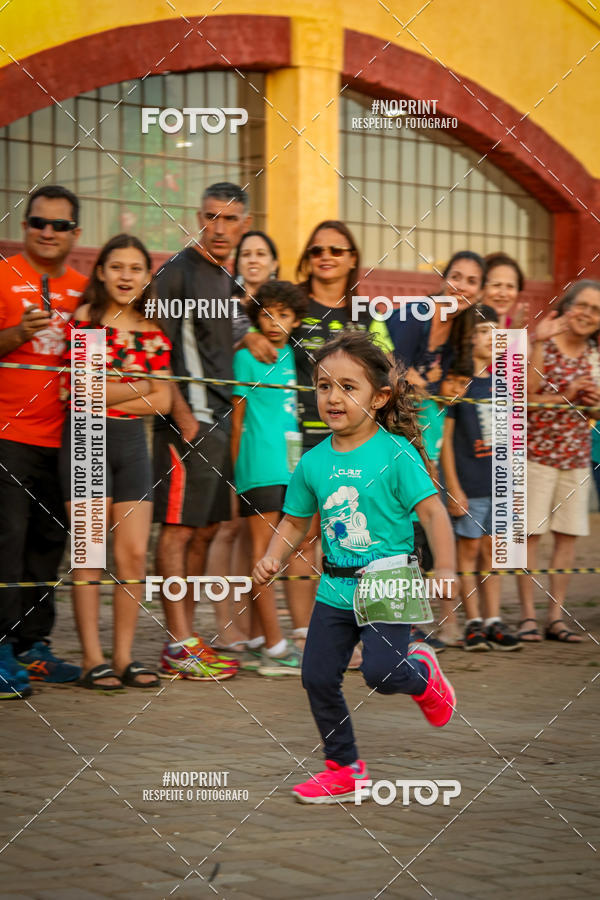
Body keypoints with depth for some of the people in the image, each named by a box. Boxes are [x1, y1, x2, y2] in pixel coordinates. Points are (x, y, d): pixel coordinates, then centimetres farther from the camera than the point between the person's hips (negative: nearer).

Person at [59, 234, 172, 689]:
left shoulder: (153, 333, 9)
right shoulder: (83, 320, -2)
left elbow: (162, 402, 3)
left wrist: (108, 397, -8)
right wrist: (141, 387, -4)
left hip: (131, 441, 4)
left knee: (134, 552, 0)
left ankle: (124, 656, 9)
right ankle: (93, 659, 1)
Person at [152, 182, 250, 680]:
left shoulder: (230, 280, 17)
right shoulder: (179, 271, -8)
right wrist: (182, 414, -18)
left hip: (220, 416, 9)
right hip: (189, 418, -9)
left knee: (206, 528, 11)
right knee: (179, 527, -6)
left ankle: (185, 638, 18)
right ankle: (180, 647, -4)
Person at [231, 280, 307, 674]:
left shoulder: (293, 356, 15)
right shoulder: (248, 357, 0)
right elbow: (238, 416, 1)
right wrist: (238, 469, -1)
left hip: (290, 463, 6)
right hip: (260, 464, -6)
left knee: (268, 552, 10)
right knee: (263, 549, -7)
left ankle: (258, 642, 16)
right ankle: (275, 647, -9)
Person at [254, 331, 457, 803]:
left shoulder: (395, 453, -11)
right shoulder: (313, 462, 2)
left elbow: (433, 512, -12)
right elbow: (295, 522, 14)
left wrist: (446, 572, -20)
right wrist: (274, 557, -3)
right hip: (335, 589, 5)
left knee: (380, 671, -19)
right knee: (318, 677, 4)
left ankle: (423, 673, 19)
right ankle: (343, 768, 23)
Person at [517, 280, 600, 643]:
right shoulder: (542, 345, -6)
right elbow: (524, 396, -14)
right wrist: (567, 396, -21)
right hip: (537, 450, -5)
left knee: (568, 534, 5)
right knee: (530, 532, -4)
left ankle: (557, 615, 11)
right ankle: (529, 615, 2)